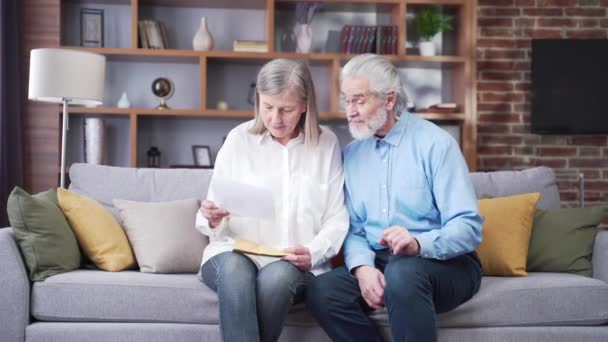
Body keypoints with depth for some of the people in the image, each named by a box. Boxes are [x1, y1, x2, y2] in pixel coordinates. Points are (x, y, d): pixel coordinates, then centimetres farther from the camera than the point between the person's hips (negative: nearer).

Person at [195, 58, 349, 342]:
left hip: (296, 265, 0)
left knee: (277, 276, -35)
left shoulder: (326, 144, 6)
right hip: (235, 252, 0)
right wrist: (212, 219, -17)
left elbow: (337, 218, 6)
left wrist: (314, 253, -12)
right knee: (234, 270, -35)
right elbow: (212, 221, 7)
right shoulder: (239, 139, 5)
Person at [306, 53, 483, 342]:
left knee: (402, 272, -38)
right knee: (322, 292, -23)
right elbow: (352, 228, 6)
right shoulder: (351, 153, 9)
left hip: (445, 263, -5)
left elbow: (469, 227, -14)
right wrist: (362, 266, -16)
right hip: (378, 262, 5)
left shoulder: (435, 144, -8)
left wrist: (419, 243, -32)